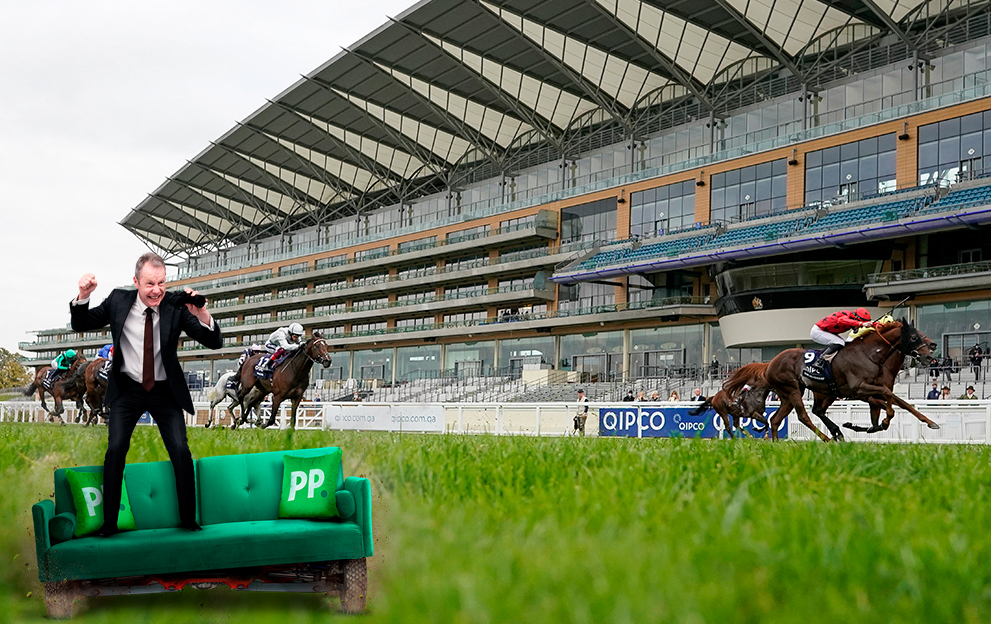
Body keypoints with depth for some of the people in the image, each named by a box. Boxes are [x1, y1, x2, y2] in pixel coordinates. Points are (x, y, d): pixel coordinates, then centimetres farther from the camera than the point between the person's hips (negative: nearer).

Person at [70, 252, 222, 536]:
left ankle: (188, 520, 5)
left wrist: (202, 316, -38)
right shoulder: (118, 300, -7)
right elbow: (81, 325, 4)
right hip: (128, 389, 1)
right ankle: (109, 523, 3)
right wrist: (83, 297, -17)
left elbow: (215, 343, -16)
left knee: (181, 451, -9)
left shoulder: (175, 305, -12)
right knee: (116, 449, -10)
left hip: (165, 391, -1)